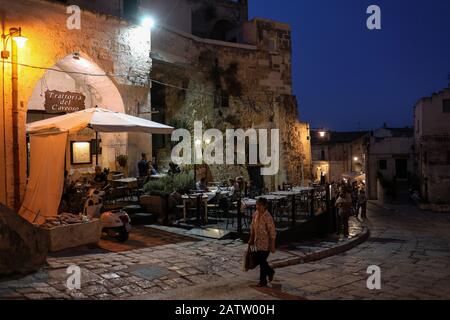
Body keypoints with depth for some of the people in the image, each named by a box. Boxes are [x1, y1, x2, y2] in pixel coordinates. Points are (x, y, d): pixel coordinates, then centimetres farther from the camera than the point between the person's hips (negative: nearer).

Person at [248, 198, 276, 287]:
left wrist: (272, 246, -16)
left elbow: (272, 233, -19)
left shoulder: (268, 218, -23)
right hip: (258, 242, 7)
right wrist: (251, 239, 15)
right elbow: (252, 228, 12)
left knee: (262, 261, 2)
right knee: (258, 259, 16)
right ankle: (270, 271, 42)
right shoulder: (255, 214, -1)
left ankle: (263, 281, 20)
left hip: (266, 243, -7)